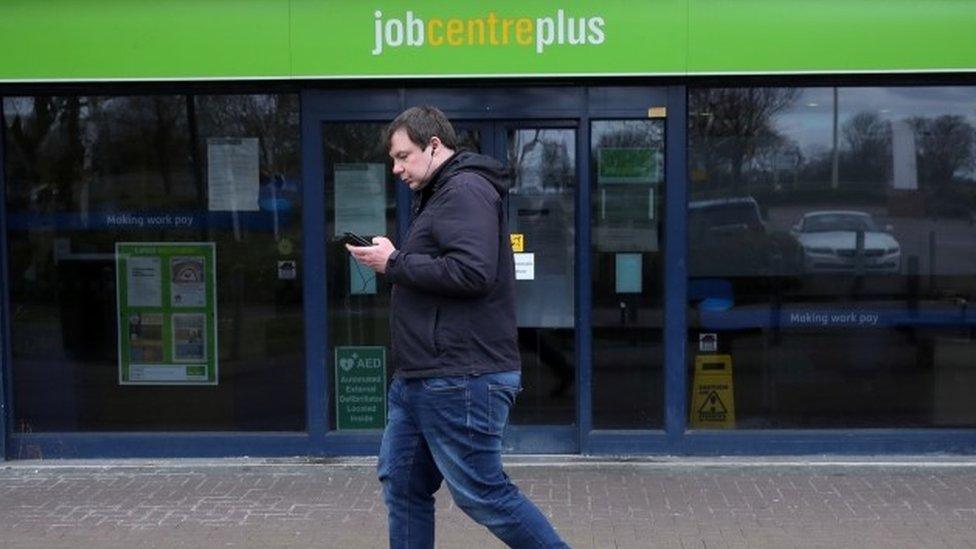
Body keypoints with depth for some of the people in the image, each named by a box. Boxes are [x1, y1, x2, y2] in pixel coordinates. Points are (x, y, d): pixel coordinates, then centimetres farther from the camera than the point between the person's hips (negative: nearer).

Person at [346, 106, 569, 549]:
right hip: (418, 379, 11)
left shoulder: (466, 189, -12)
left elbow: (471, 272, -25)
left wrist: (394, 263, -16)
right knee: (402, 486, 13)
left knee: (481, 494, -5)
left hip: (461, 381, -11)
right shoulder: (439, 196, 22)